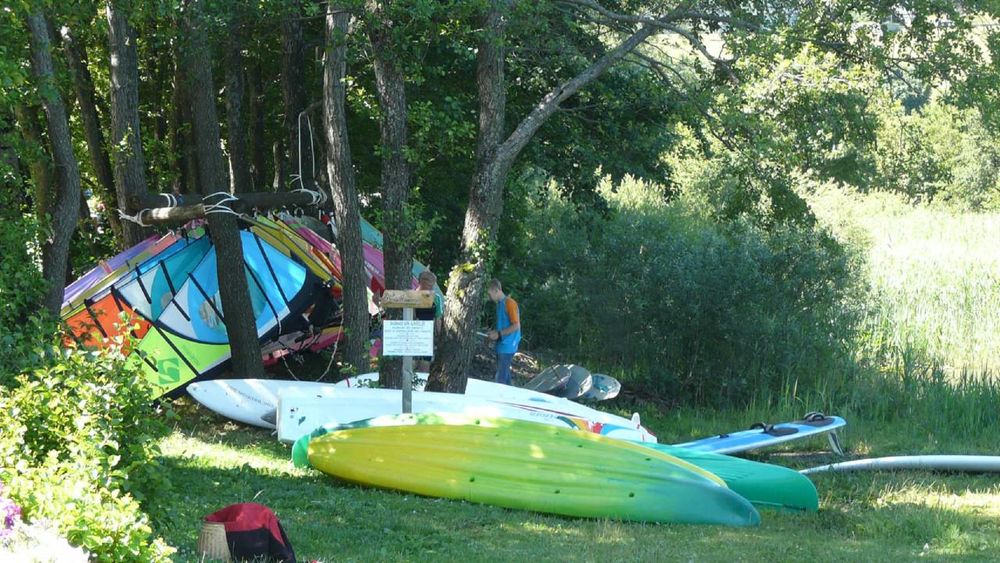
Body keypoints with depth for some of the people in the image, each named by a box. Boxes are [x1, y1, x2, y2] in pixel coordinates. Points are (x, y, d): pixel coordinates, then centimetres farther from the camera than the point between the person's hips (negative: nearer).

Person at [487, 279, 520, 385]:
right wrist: (494, 332, 7)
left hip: (507, 346, -9)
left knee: (501, 378, -10)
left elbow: (516, 326, -18)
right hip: (501, 346, 9)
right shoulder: (499, 304, 13)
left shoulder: (509, 303, -15)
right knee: (504, 375, 13)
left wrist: (499, 334, -16)